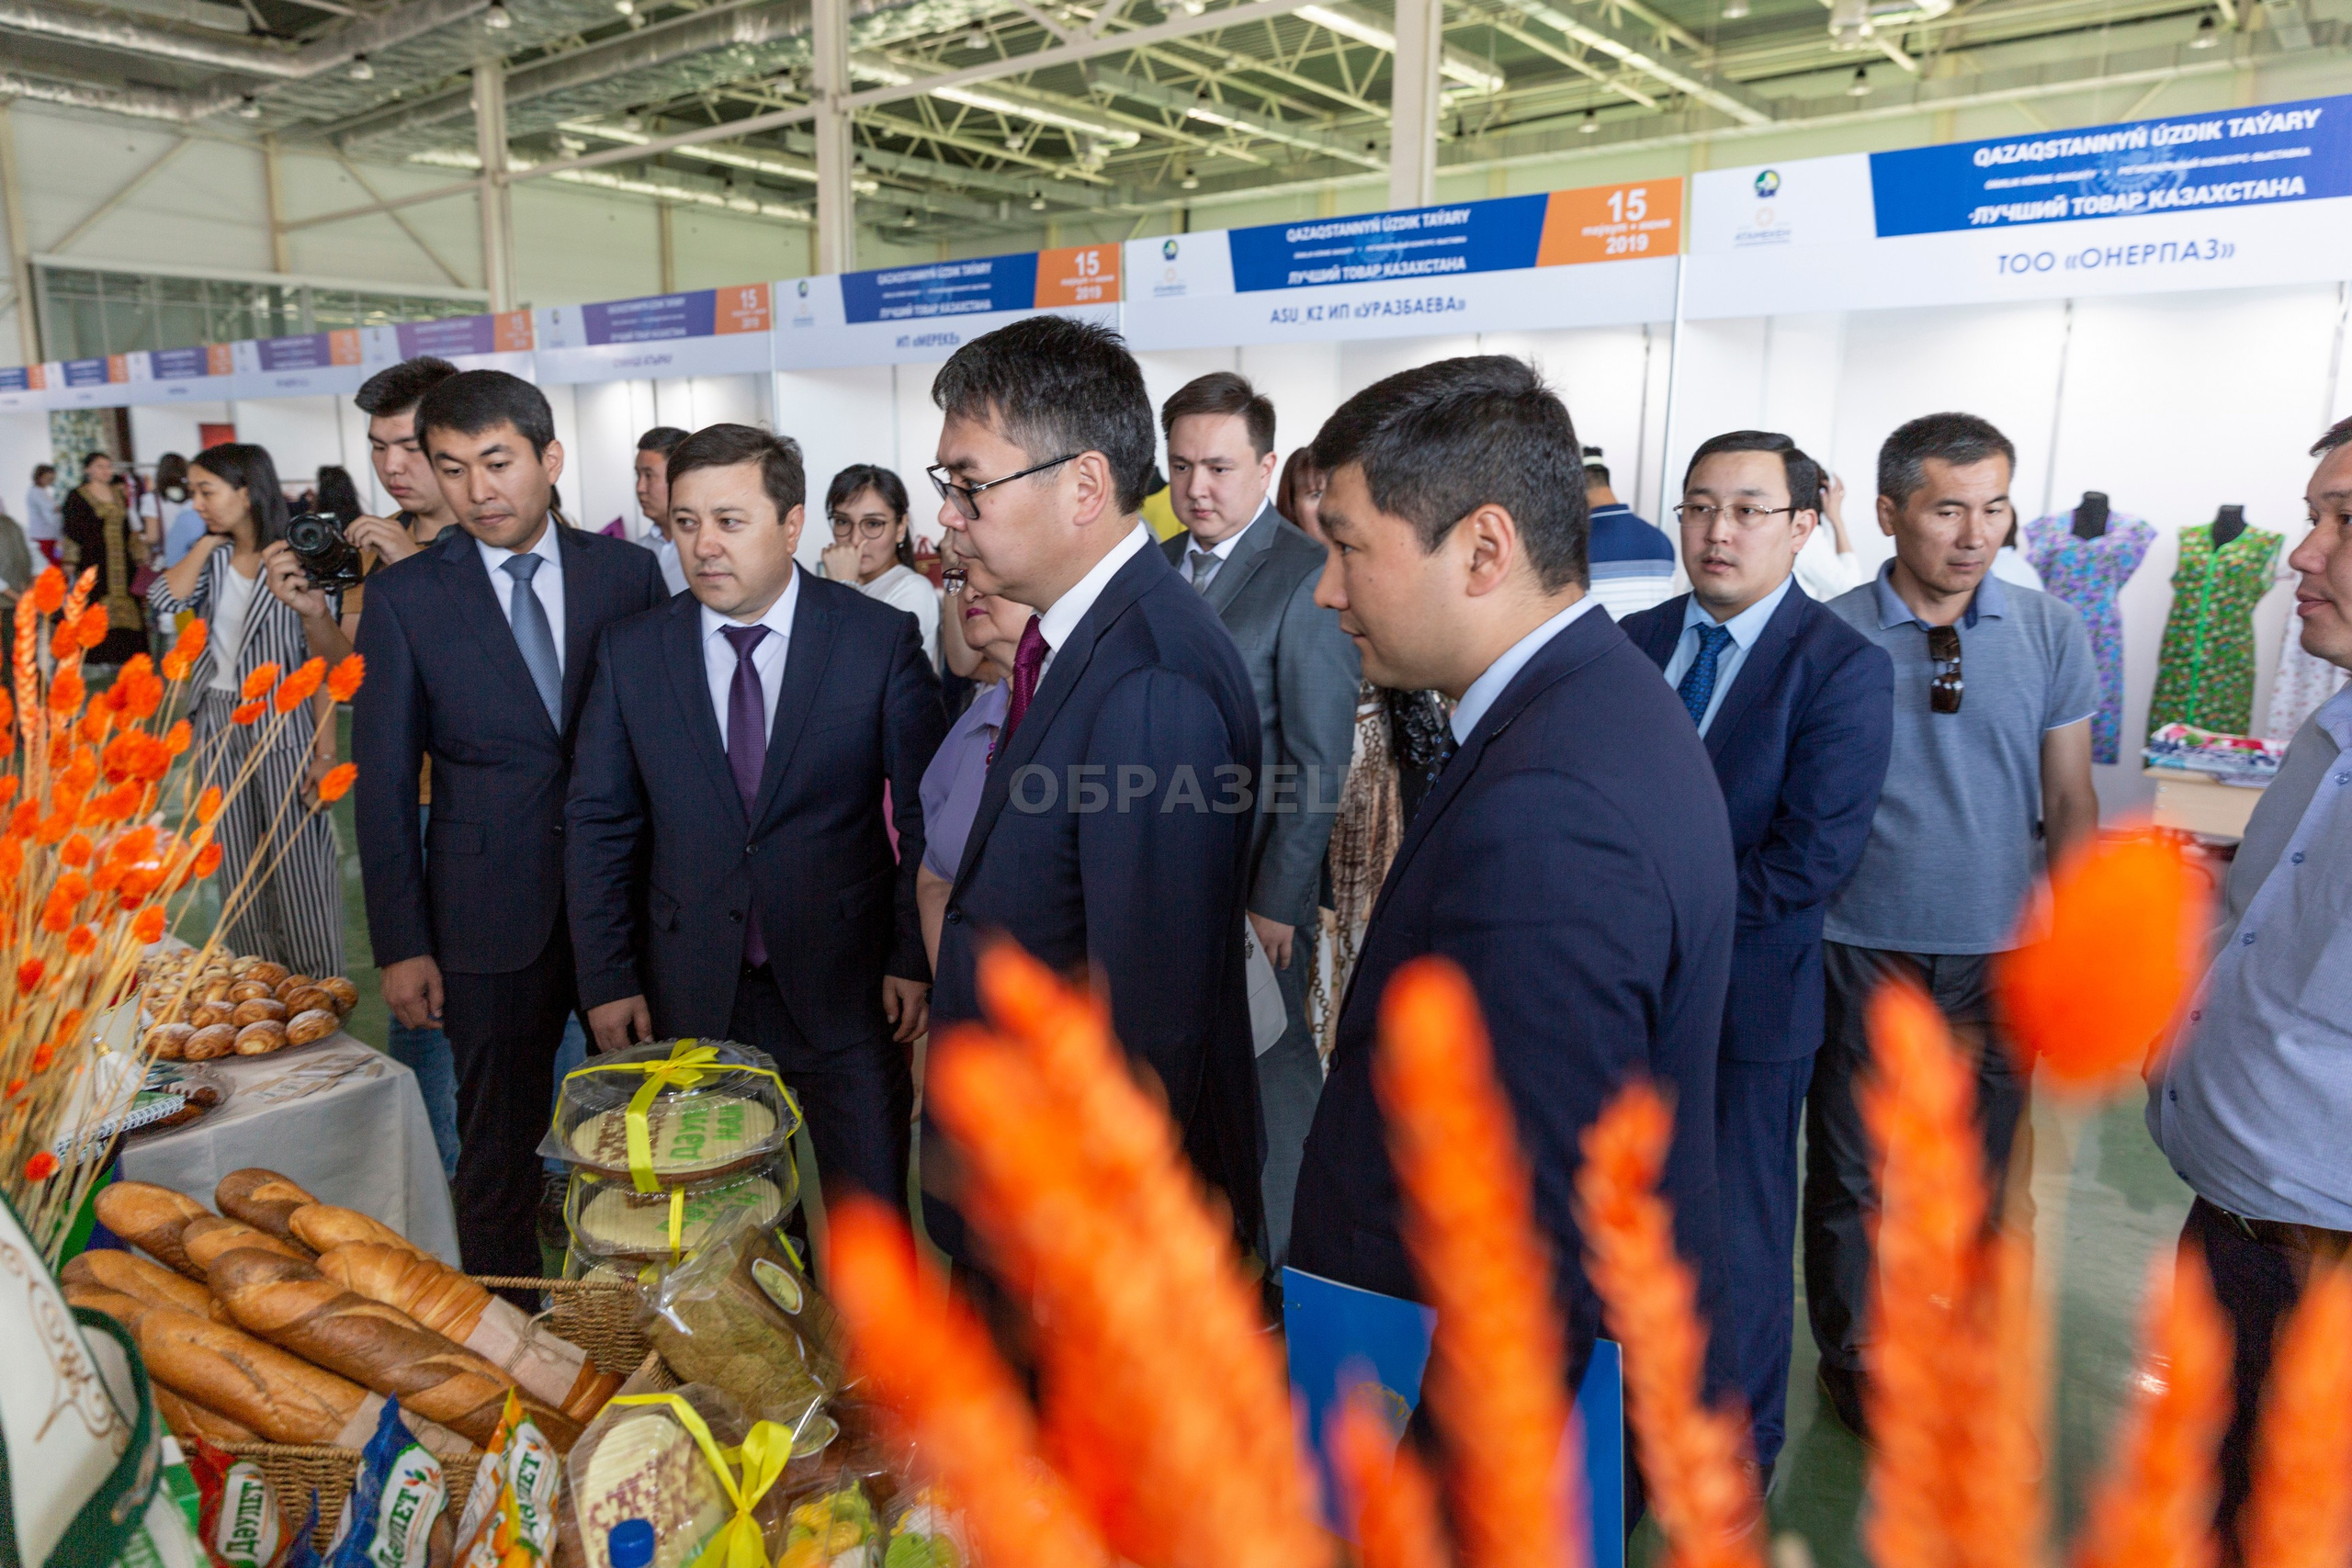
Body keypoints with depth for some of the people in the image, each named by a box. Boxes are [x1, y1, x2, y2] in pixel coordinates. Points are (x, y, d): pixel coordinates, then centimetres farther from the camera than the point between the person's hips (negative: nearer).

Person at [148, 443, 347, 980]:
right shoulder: (212, 558, 8)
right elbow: (165, 599, -12)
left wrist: (326, 752, -14)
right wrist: (209, 540, -4)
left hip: (281, 729, -6)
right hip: (217, 727, 6)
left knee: (298, 864, -1)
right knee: (238, 867, 12)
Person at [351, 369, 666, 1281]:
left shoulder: (627, 572, 2)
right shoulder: (404, 597, -1)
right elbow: (384, 782, 1)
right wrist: (401, 944, -2)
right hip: (492, 914, -1)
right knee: (499, 1145, 10)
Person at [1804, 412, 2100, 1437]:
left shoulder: (2051, 632, 0)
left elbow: (2068, 802, 4)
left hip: (1997, 957, 2)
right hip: (1861, 954, -2)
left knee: (1979, 1178, 13)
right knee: (1852, 1175, 11)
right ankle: (1852, 1361, 33)